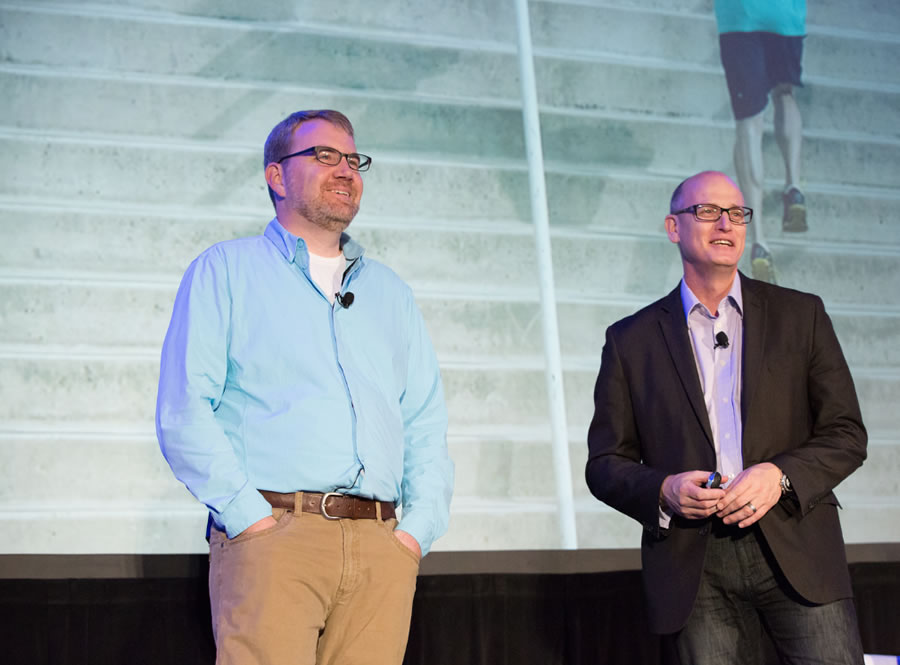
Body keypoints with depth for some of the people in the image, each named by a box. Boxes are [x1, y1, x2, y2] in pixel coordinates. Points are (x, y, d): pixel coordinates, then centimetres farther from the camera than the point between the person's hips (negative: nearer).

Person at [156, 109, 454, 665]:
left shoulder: (390, 291, 24)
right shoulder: (227, 269, 10)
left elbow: (427, 425, 19)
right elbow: (184, 412, -1)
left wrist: (419, 528, 3)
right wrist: (251, 516, -11)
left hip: (382, 547, 4)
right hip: (272, 536, -4)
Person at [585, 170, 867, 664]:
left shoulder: (800, 315, 10)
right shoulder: (631, 339, 10)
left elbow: (845, 435, 7)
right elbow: (605, 464, 9)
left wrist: (781, 475, -12)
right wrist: (663, 490, -11)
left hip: (796, 549, 0)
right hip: (693, 564, 0)